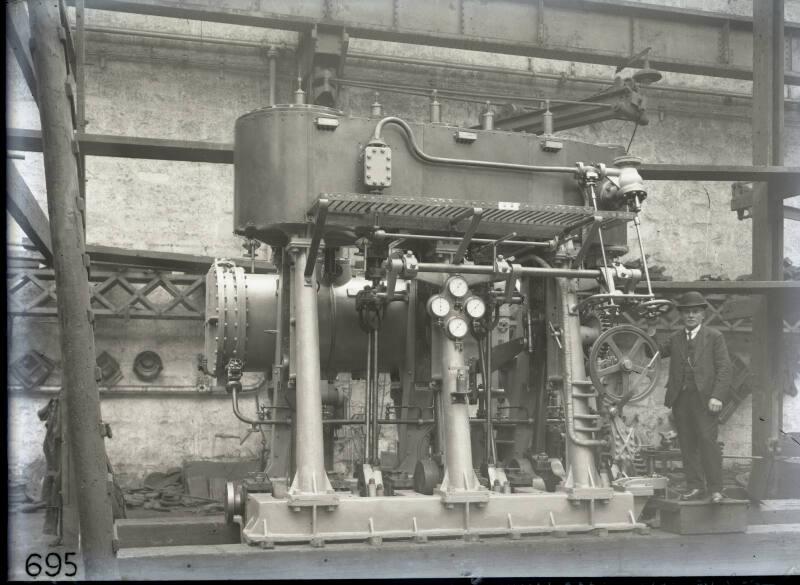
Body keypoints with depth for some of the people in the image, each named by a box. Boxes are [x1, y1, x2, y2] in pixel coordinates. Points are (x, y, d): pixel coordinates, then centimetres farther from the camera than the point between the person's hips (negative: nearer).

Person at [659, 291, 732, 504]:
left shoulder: (714, 337, 4)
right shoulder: (675, 338, 15)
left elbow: (724, 368, -2)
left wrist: (717, 396, -12)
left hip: (705, 398, -4)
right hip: (681, 398, 4)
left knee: (708, 442, -9)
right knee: (687, 445, 4)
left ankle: (715, 489, -3)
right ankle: (694, 487, 11)